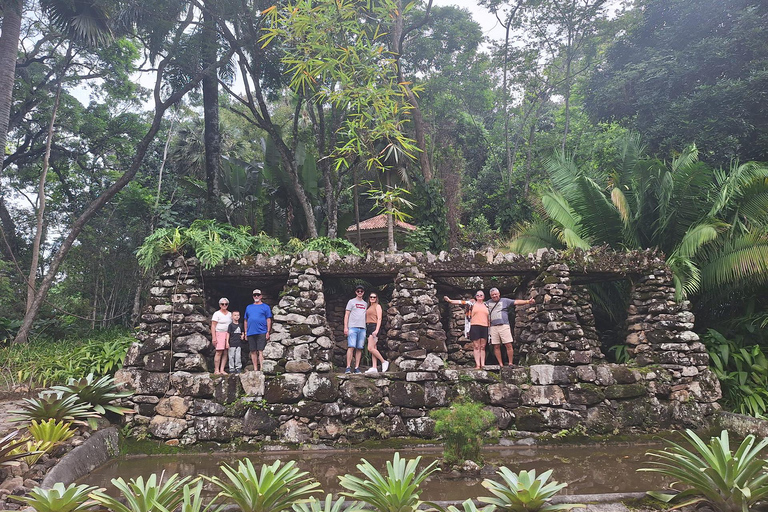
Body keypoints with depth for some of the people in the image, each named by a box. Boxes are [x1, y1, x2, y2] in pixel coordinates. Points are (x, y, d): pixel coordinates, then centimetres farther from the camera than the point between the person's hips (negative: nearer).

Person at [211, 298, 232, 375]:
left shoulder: (229, 314, 17)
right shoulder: (217, 314, 2)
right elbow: (213, 326, -4)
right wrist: (213, 337, -12)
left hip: (228, 335, 5)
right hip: (219, 334, -5)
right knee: (219, 352, -11)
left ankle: (222, 370, 2)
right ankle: (216, 370, -8)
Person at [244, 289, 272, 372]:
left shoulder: (265, 307, 6)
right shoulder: (248, 307, 18)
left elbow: (269, 320, 2)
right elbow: (246, 321, 19)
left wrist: (268, 332, -6)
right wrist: (245, 332, 12)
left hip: (261, 333, -4)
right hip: (251, 333, 4)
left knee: (260, 351, -10)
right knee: (253, 352, 6)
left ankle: (261, 368, -12)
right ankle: (255, 369, 11)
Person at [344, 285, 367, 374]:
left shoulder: (365, 304, 21)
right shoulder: (351, 302, 8)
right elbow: (346, 315, 3)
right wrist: (345, 327, -7)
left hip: (362, 328, 4)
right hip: (352, 327, -4)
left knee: (359, 348, 0)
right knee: (351, 347, -13)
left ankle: (357, 368, 1)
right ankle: (348, 367, -14)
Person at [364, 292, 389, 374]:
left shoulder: (377, 306, 0)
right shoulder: (369, 307, 22)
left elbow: (379, 319, -9)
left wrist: (377, 330, -20)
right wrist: (366, 330, 12)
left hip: (374, 327, -8)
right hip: (368, 327, 8)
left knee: (370, 348, -16)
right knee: (373, 349, 1)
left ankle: (384, 362, -6)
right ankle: (374, 368, -5)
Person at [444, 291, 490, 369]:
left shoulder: (486, 305, 17)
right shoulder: (472, 303, 8)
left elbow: (489, 317, 19)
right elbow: (461, 302, -2)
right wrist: (450, 300, -12)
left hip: (484, 327, 3)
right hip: (475, 326, -3)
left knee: (483, 347, 4)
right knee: (476, 346, -4)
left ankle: (483, 364, 5)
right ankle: (477, 364, -5)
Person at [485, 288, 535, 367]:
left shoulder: (504, 300, 10)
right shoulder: (488, 303, 19)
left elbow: (516, 302, 4)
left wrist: (527, 301, -6)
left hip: (504, 325, -2)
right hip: (493, 327, 2)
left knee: (508, 345, -7)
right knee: (496, 347, 0)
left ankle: (510, 363, 2)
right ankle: (501, 364, 7)